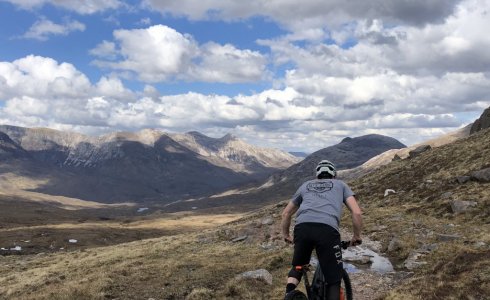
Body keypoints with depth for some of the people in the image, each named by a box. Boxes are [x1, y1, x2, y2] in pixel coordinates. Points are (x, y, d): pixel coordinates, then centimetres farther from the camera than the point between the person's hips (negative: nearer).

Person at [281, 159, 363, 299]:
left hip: (302, 228, 3)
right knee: (334, 280, 10)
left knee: (298, 266, 27)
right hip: (327, 230, -2)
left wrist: (286, 235, 52)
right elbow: (357, 213, 17)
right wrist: (357, 236, 30)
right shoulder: (341, 184, 30)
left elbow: (286, 213, 39)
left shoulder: (306, 185, 35)